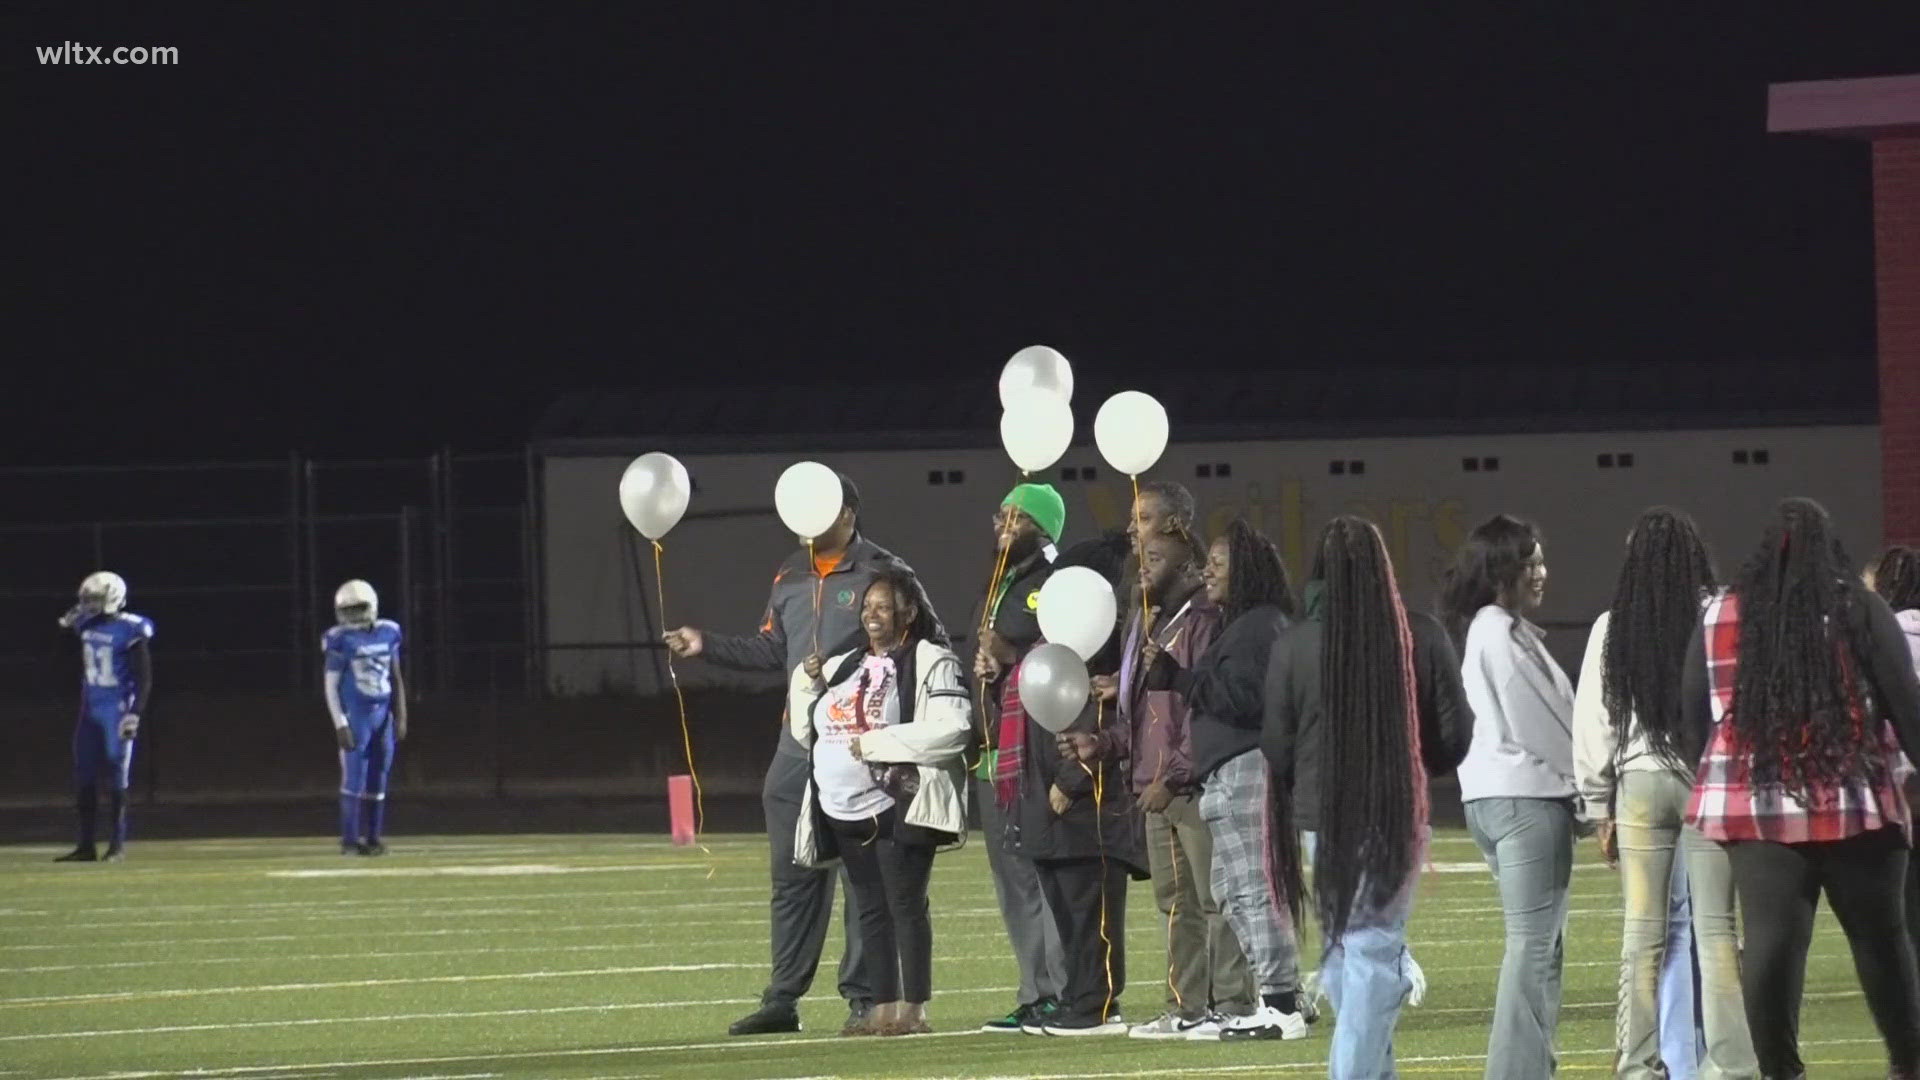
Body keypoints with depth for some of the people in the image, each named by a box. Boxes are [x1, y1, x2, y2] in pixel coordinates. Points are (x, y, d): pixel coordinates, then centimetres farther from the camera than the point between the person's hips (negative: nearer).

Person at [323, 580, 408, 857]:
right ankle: (350, 840, -2)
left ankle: (373, 838, 14)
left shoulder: (387, 634, 5)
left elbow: (396, 678, 12)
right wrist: (340, 724, -12)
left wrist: (401, 716, 9)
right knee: (354, 778, -7)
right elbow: (331, 685, -6)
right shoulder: (342, 641, -8)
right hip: (355, 716, -4)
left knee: (378, 779, 7)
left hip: (383, 716, 4)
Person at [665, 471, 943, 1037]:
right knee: (793, 874, 7)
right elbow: (771, 649, 21)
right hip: (799, 745, 6)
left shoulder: (883, 572, -5)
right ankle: (783, 1000, 12)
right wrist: (708, 646, 11)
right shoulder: (791, 577, 15)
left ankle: (864, 996, 3)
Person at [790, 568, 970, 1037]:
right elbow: (806, 731, 24)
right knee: (870, 910, 9)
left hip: (900, 807, -8)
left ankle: (913, 1010, -4)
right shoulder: (846, 667, 19)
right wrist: (808, 683, 7)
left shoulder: (931, 662, -6)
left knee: (905, 905, -6)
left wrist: (876, 743, -19)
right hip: (847, 811, 8)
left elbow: (950, 731, -20)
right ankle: (883, 1008, 12)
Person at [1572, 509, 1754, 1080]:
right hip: (1710, 779, -2)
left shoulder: (1612, 630, 0)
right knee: (1716, 930, 0)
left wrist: (1601, 808, 13)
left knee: (1643, 934, 7)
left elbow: (1593, 721, 5)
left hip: (1640, 782, 2)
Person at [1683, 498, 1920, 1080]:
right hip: (1855, 806, -2)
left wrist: (1709, 778, 23)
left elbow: (1694, 714, 12)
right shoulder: (1859, 609, -2)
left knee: (1771, 940, 0)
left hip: (1755, 807, 2)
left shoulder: (1719, 616, 7)